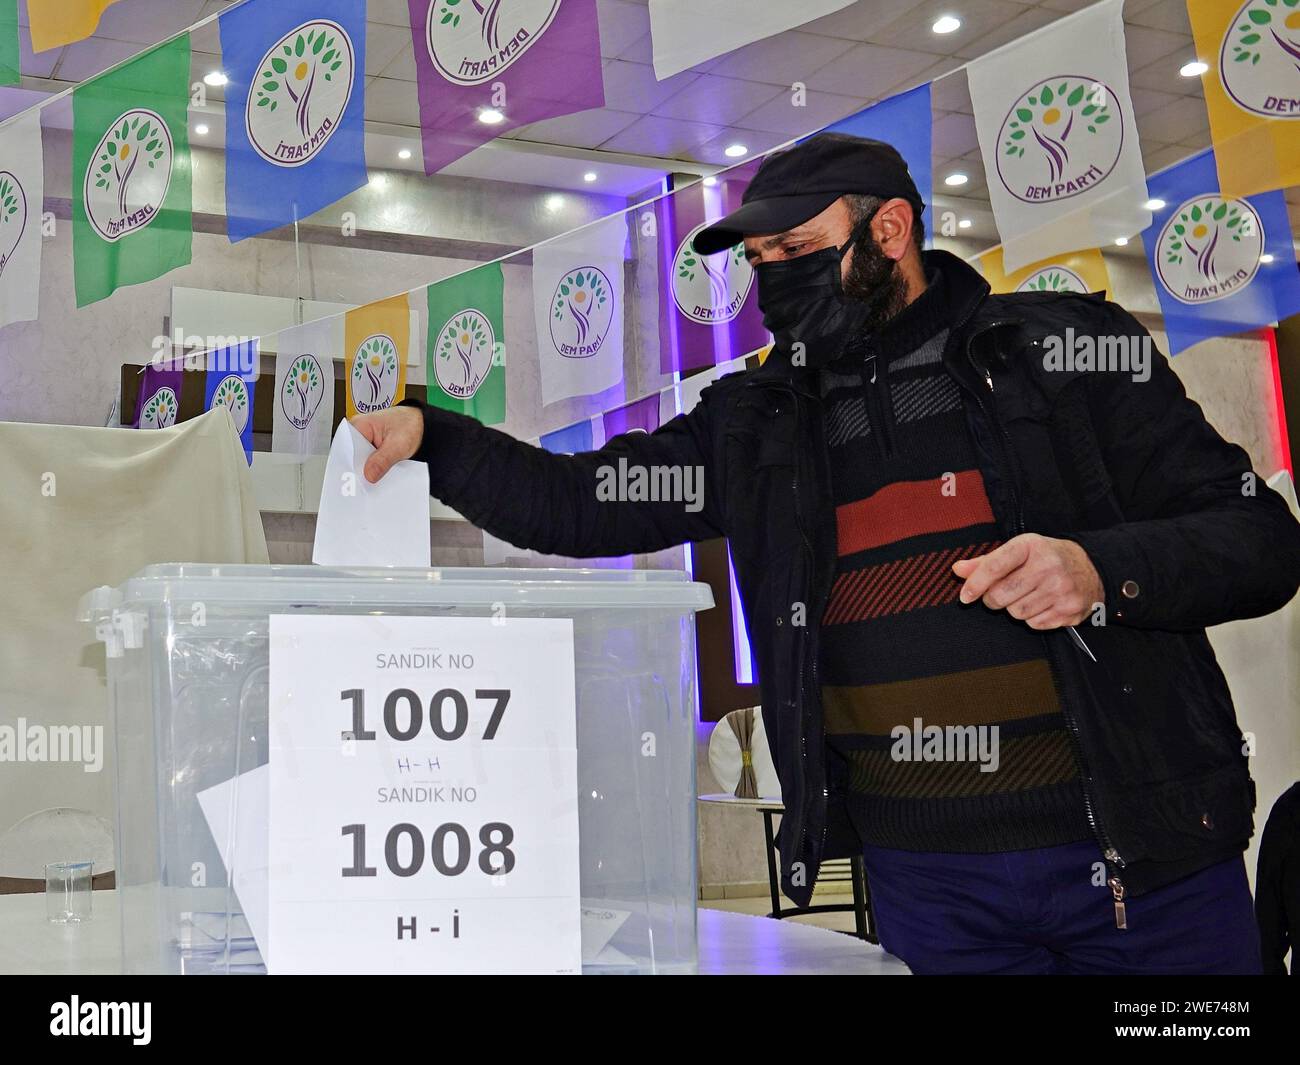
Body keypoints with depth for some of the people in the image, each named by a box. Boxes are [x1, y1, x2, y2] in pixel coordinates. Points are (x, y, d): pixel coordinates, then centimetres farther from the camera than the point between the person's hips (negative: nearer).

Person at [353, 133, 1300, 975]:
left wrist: (1103, 570, -20)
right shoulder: (755, 423, 9)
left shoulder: (1068, 351, -1)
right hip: (921, 871, 2)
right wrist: (432, 438, -6)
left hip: (1148, 854, -2)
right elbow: (578, 505, 8)